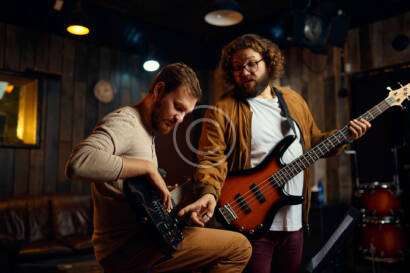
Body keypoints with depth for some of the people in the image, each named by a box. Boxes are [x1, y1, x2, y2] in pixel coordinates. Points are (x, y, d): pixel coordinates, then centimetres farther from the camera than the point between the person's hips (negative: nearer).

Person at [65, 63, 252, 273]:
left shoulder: (147, 131, 14)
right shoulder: (124, 122, -14)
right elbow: (77, 163, -34)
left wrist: (181, 208, 7)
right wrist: (148, 166, -27)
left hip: (138, 236, 9)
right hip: (125, 247, -9)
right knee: (239, 247, -10)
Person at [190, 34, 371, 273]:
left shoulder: (294, 100, 10)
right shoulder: (223, 110, -7)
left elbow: (313, 141, 19)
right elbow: (211, 159, -14)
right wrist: (210, 194, -31)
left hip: (294, 221, 6)